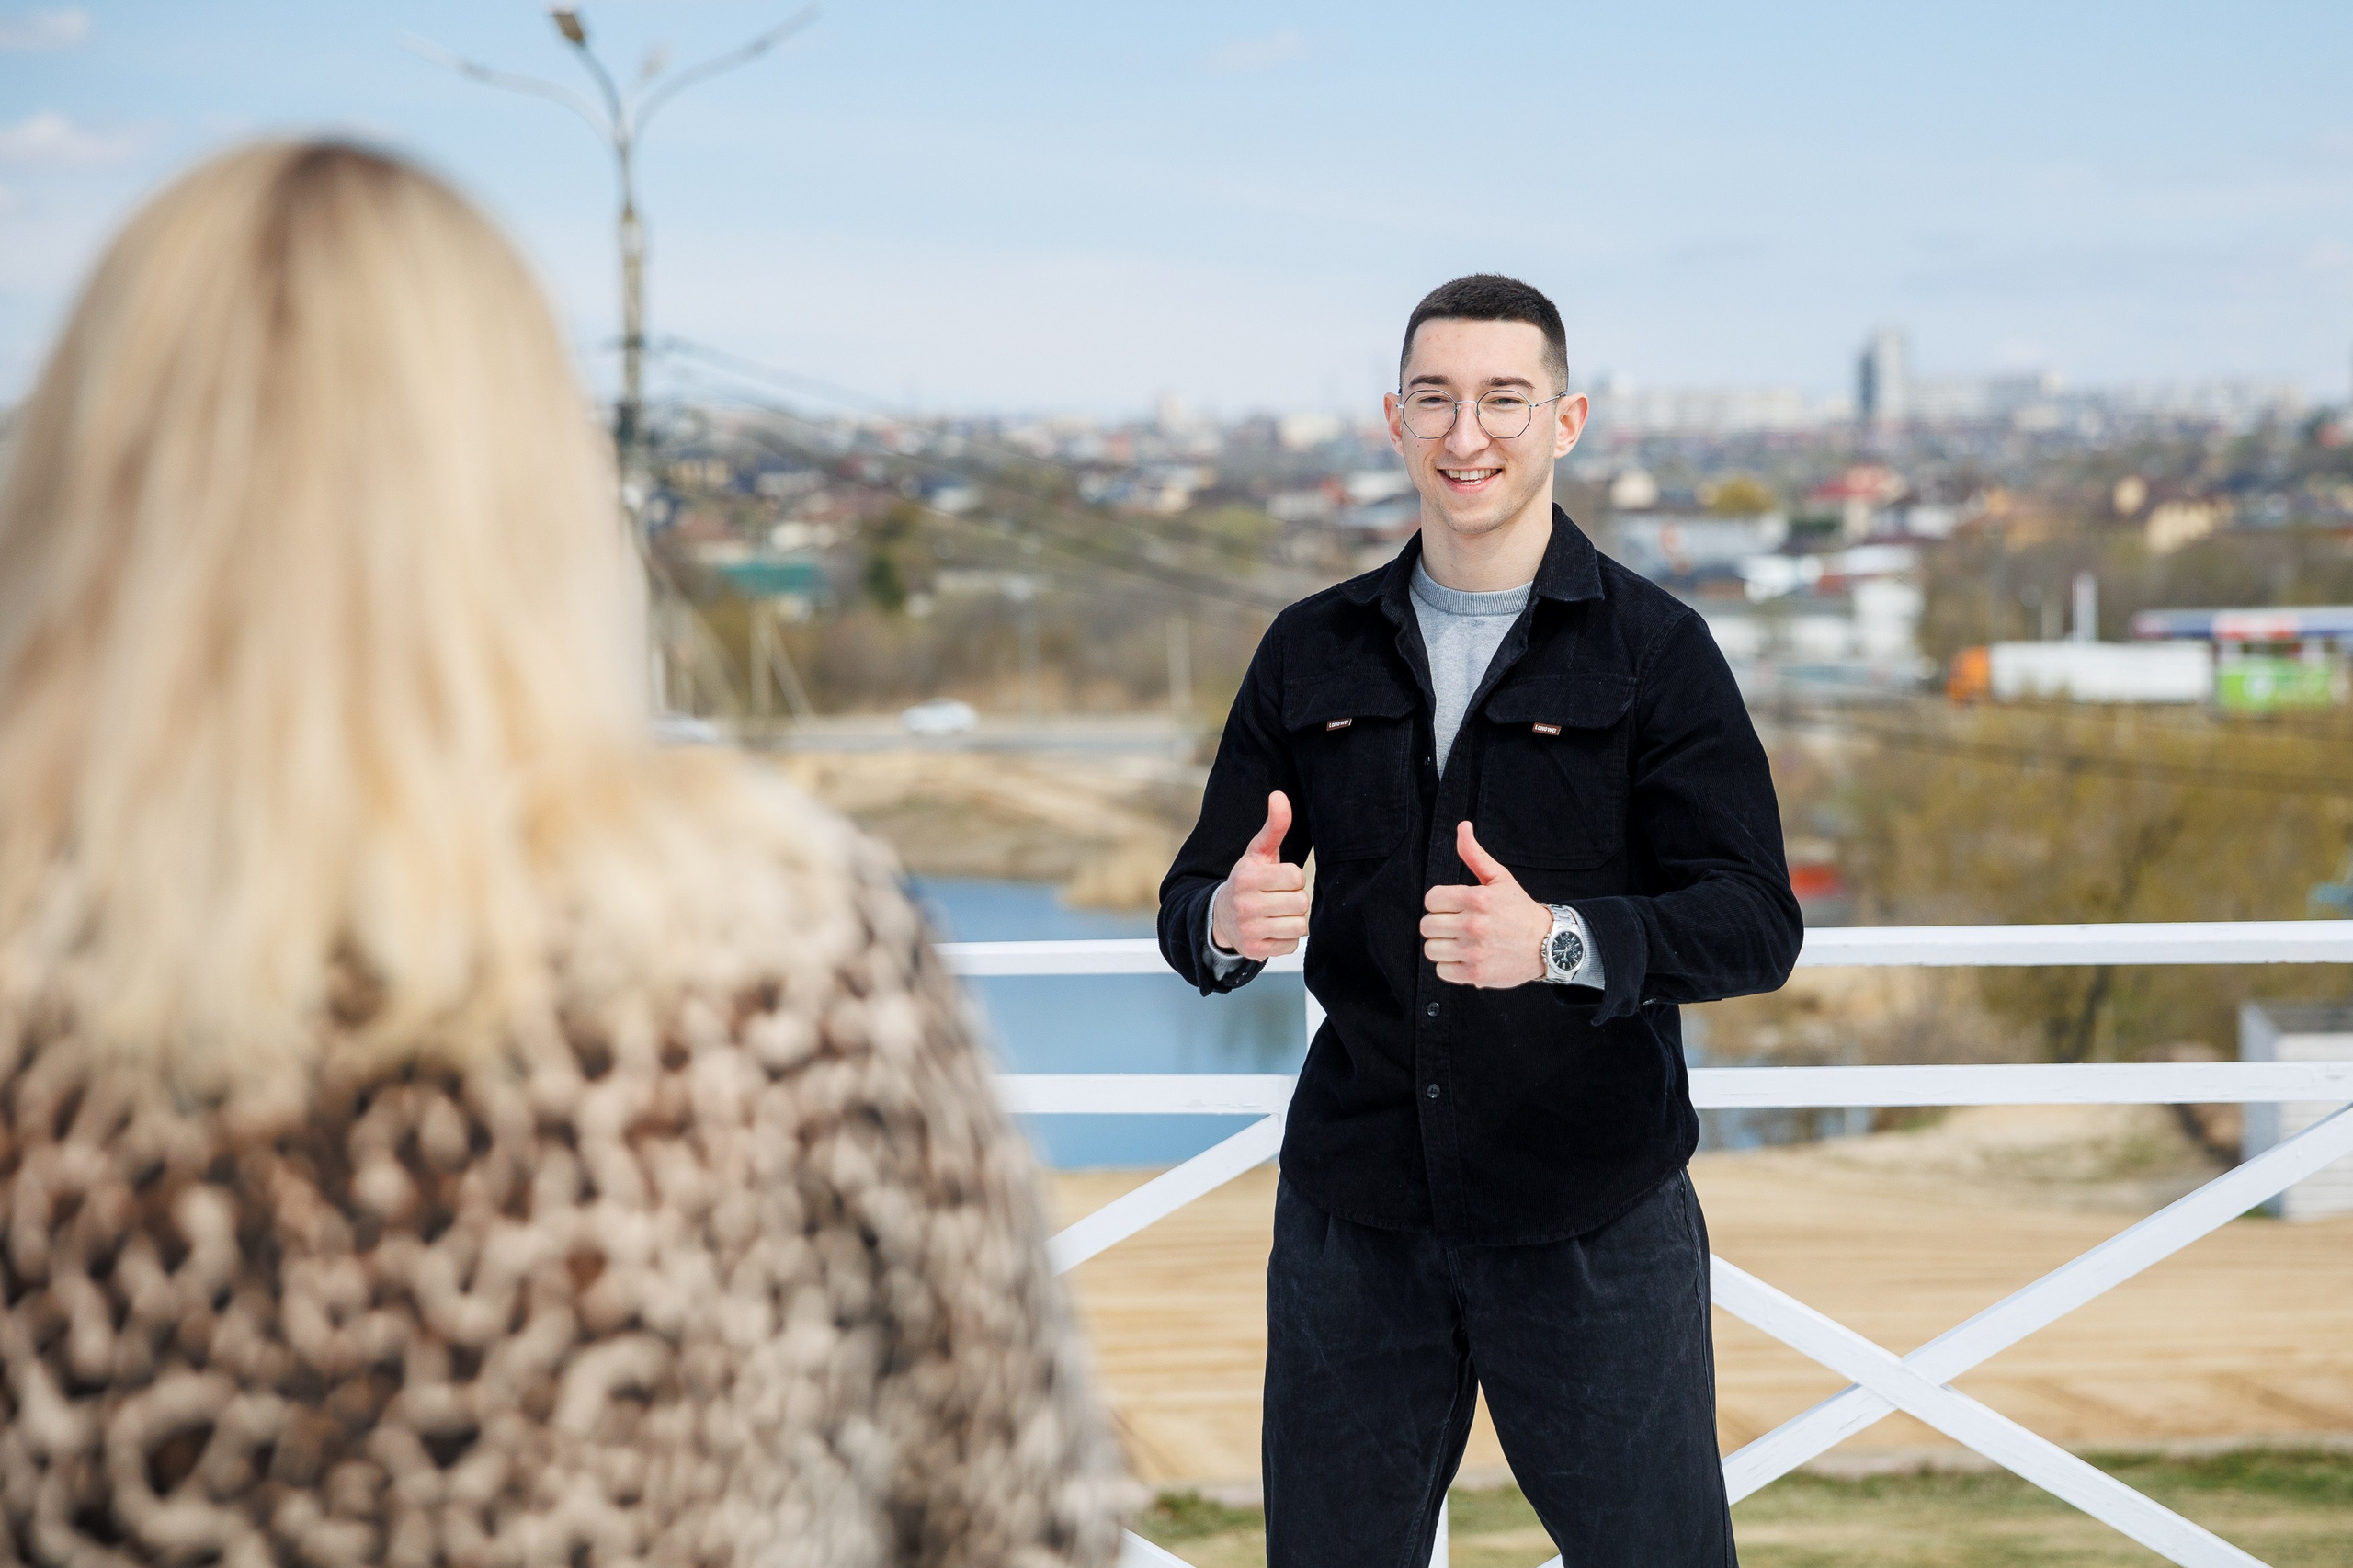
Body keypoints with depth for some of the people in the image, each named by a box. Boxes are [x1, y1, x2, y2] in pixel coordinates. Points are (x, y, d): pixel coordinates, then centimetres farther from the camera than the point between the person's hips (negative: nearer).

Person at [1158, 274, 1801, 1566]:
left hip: (1592, 1223, -3)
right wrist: (1228, 924, -16)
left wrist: (1559, 939, -26)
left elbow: (1756, 923, -8)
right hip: (1354, 1215, 3)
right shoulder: (1313, 651, 9)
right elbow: (1192, 904, 10)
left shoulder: (1654, 650, -1)